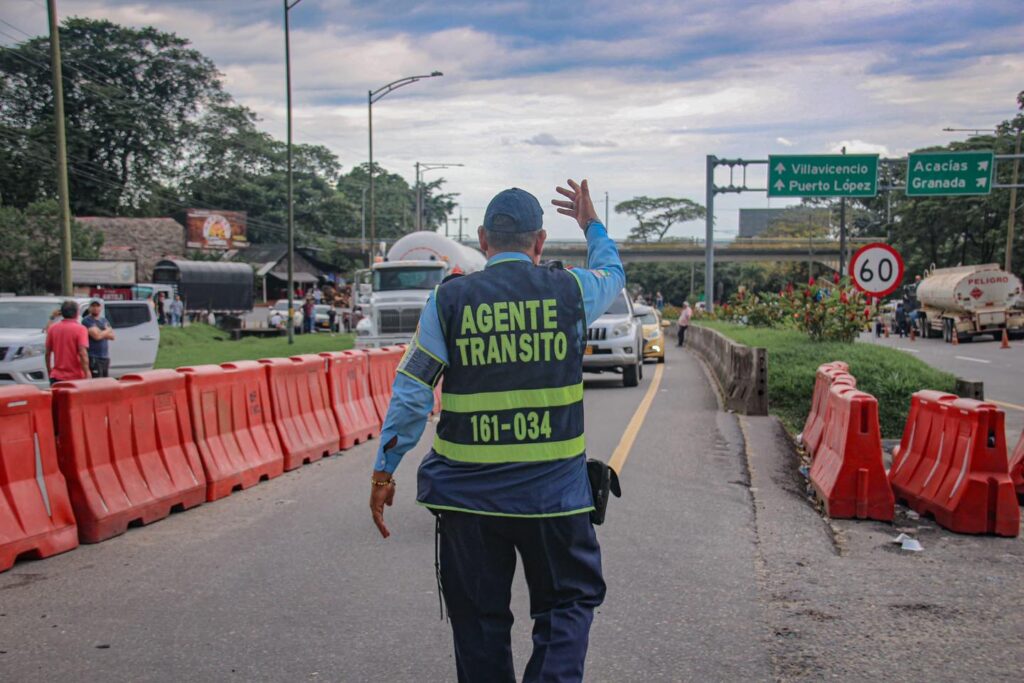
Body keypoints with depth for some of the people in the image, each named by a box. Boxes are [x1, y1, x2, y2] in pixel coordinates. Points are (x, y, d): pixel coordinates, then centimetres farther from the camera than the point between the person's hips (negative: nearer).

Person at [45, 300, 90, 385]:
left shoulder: (52, 328, 5)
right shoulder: (80, 329, -10)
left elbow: (47, 352, 10)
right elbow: (83, 353, -18)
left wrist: (49, 371, 21)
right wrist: (87, 373, -15)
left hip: (56, 378, 4)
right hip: (76, 378, -4)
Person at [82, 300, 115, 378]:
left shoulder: (104, 320, 18)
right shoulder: (87, 320, -6)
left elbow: (112, 336, 9)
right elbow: (96, 336, -18)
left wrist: (101, 333, -7)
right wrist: (107, 331, 0)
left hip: (105, 357, 8)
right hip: (93, 358, -8)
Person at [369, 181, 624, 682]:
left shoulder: (449, 298, -2)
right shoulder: (569, 289, -1)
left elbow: (411, 392, -3)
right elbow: (613, 274, 23)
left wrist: (384, 471, 5)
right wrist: (592, 225, 40)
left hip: (467, 493, 1)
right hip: (553, 490, 0)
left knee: (478, 618, 14)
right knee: (569, 602, 15)